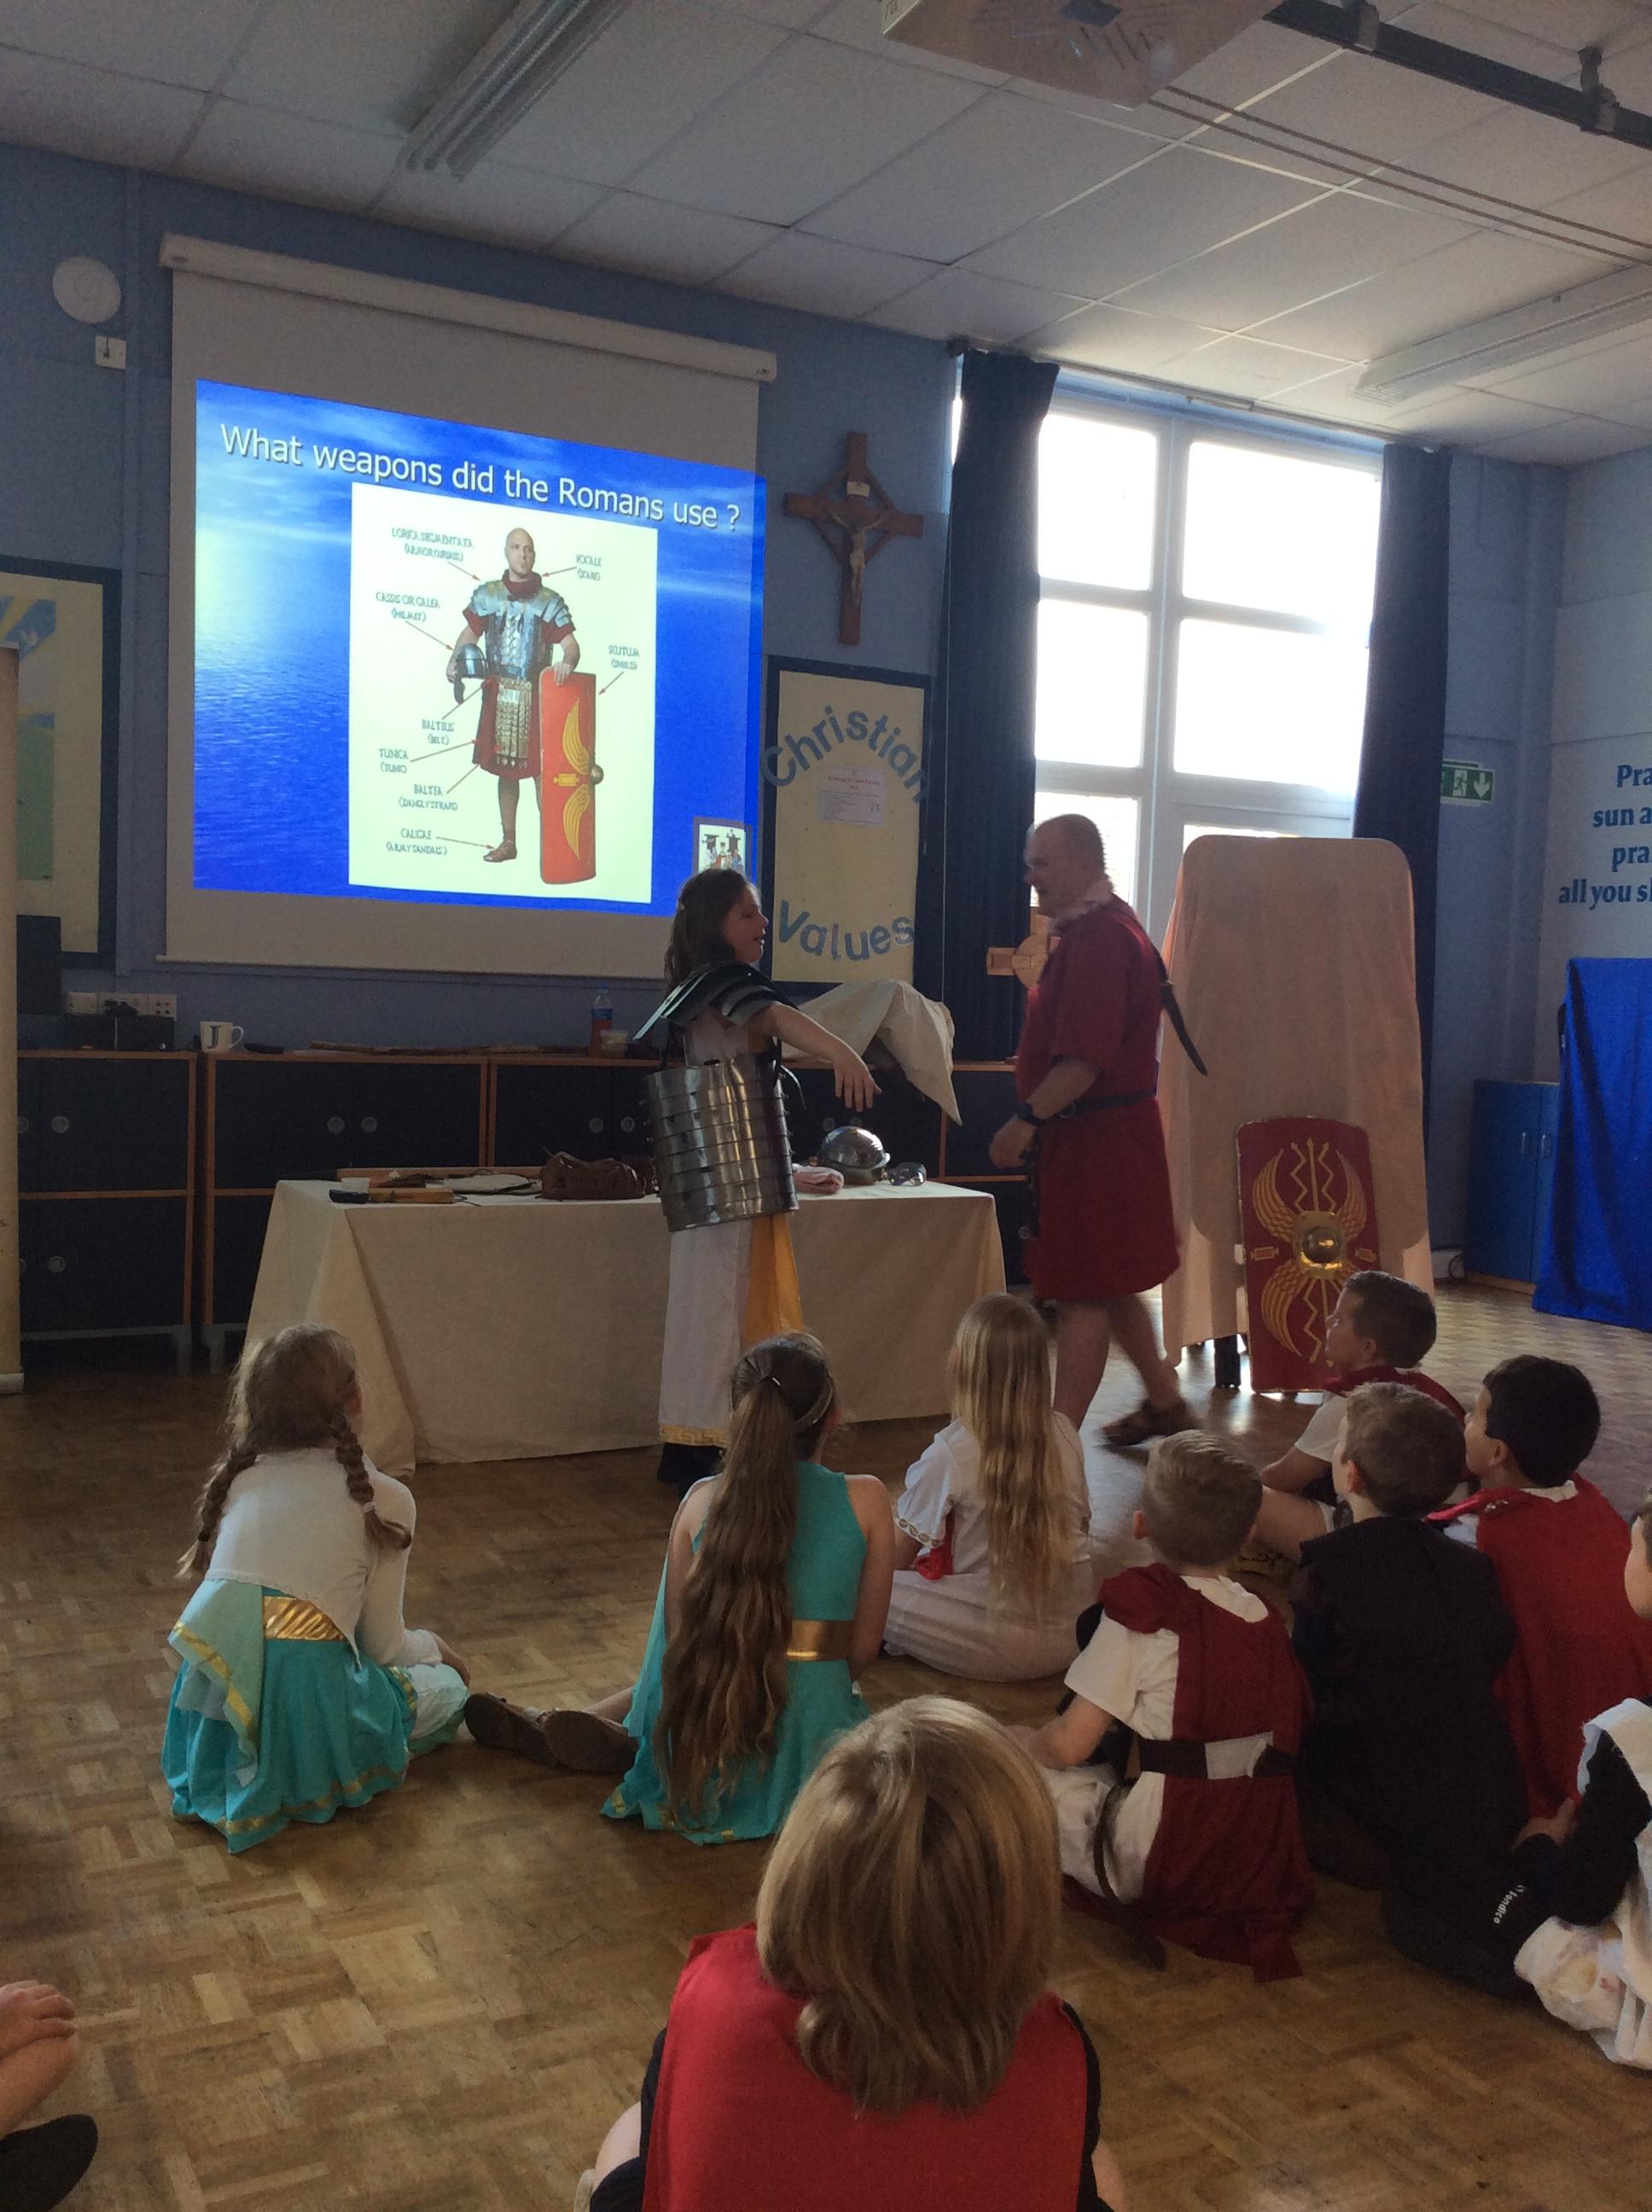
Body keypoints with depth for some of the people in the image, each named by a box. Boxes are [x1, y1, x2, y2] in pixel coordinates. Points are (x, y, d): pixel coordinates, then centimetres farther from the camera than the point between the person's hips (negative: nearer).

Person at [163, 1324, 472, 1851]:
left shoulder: (241, 1477, 11)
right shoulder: (385, 1499, -1)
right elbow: (383, 1646, 4)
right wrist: (432, 1646, 28)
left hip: (209, 1715, 6)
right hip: (305, 1704, -6)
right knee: (446, 1686, 21)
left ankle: (241, 1778, 13)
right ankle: (303, 1782, 2)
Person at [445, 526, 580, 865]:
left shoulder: (549, 601, -3)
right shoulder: (486, 595, 7)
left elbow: (571, 644, -9)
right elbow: (470, 633, 15)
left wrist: (567, 662, -32)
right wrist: (455, 660, -4)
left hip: (535, 695, -3)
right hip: (499, 694, 4)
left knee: (540, 769, -6)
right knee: (504, 768, 11)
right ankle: (508, 841, 20)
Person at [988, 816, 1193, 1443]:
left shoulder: (1099, 939, -20)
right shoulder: (1104, 928, 16)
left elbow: (1087, 1057, -27)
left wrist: (1029, 1117, -25)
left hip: (1095, 1136, -11)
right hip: (1113, 1132, 11)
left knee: (1084, 1293, -7)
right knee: (1108, 1286, 20)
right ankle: (1165, 1402, 33)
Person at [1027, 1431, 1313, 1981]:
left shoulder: (1141, 1611, -14)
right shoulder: (1266, 1619, 3)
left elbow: (1069, 1745, -14)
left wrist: (1031, 1743, 10)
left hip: (1162, 1866, -6)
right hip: (1265, 1866, 7)